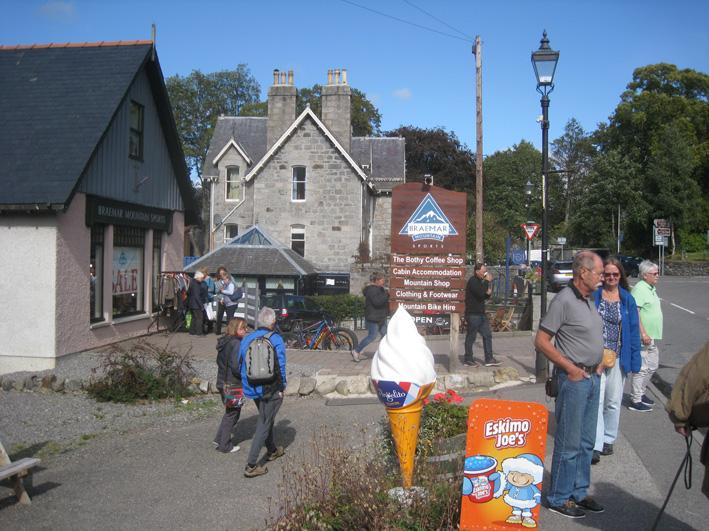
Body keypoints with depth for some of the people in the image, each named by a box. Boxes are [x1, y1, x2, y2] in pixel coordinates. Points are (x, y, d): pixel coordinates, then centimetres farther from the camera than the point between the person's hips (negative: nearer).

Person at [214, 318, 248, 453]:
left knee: (229, 411, 22)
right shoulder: (237, 344, -21)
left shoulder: (224, 342, 8)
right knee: (232, 413, 5)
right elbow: (236, 367, -26)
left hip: (222, 382, 8)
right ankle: (225, 446, 14)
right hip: (233, 385, -8)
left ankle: (219, 438, 21)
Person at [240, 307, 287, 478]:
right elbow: (280, 366, -16)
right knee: (264, 425, 2)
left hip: (252, 388, 6)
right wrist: (281, 387, -4)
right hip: (270, 390, -6)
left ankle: (272, 451, 45)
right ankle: (251, 466, -1)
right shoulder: (276, 339, -14)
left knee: (266, 418, 26)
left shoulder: (246, 339, 0)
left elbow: (240, 365, 6)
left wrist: (247, 385, 17)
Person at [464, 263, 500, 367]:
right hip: (473, 314, -9)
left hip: (481, 314, 9)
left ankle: (489, 359, 11)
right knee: (471, 337, 0)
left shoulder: (480, 281, 17)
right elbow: (480, 293, -27)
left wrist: (488, 294, 1)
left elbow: (483, 296, 23)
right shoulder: (472, 281, -13)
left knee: (487, 335, 7)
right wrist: (487, 281, -18)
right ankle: (468, 359, 11)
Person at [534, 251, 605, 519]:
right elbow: (541, 341, -17)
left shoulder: (589, 300, 11)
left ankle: (579, 492, 30)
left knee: (586, 441, 17)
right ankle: (559, 498, 12)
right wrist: (570, 368, -17)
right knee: (569, 443, 0)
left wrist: (598, 364, 11)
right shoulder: (564, 300, -16)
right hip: (574, 378, -9)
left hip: (592, 377, 9)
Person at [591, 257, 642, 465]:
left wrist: (635, 360, 0)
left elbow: (633, 330, 4)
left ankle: (608, 439, 30)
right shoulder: (593, 295, -4)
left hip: (618, 358, 2)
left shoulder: (627, 299, 2)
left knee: (613, 402, 13)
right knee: (596, 401, -6)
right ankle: (596, 446, -3)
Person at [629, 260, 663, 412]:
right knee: (641, 368, -5)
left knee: (652, 366, 18)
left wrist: (650, 335, 22)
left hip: (652, 337, 10)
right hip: (643, 337, -10)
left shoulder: (652, 288, 15)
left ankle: (640, 392, 31)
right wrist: (643, 333, -24)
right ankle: (635, 401, 2)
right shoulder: (640, 288, -16)